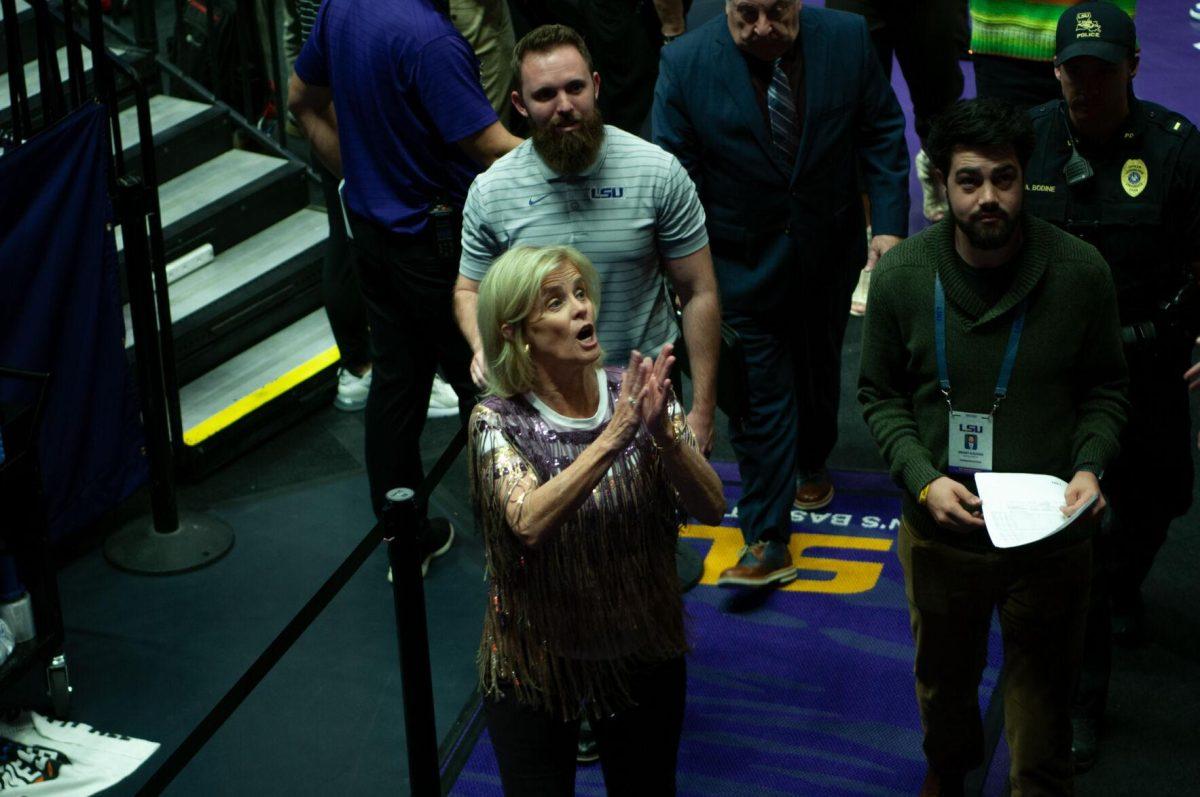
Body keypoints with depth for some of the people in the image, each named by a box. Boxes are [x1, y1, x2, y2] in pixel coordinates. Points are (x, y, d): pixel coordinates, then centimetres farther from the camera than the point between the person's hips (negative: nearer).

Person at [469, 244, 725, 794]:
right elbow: (530, 522, -33)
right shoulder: (498, 422, -16)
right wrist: (613, 437, -40)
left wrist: (663, 434, -34)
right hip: (536, 662, -2)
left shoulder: (637, 395, -10)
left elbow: (711, 508, -16)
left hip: (645, 654, 3)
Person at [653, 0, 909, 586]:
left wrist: (889, 224, -8)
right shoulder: (685, 63, -17)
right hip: (744, 265, -3)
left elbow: (882, 133, -1)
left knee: (818, 370, 24)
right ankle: (766, 543, 6)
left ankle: (810, 465, 51)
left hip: (830, 251, 3)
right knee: (759, 395, -1)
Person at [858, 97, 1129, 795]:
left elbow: (1106, 388, 2)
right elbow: (880, 393, 1)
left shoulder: (1081, 272, -12)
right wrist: (922, 478, -14)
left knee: (1045, 689, 14)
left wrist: (1090, 465, -16)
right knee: (945, 677, 25)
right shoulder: (903, 274, -10)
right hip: (943, 528, 2)